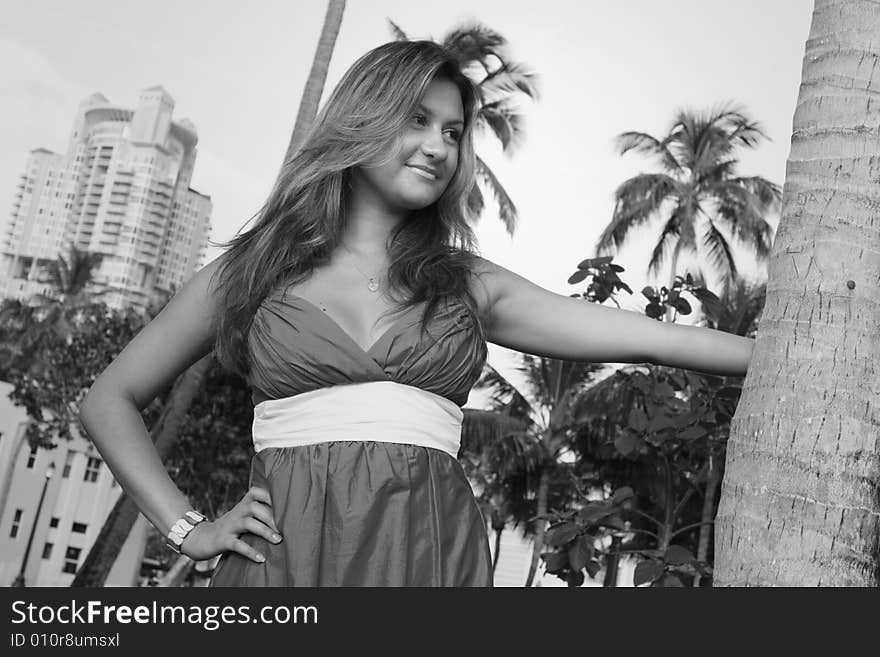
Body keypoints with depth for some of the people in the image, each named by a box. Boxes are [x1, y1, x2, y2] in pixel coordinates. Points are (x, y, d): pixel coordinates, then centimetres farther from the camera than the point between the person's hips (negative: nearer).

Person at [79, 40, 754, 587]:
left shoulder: (468, 285, 12)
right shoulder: (254, 268, 8)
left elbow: (652, 338, 6)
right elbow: (108, 402, 14)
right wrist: (189, 529, 5)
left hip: (431, 556, 2)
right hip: (283, 560, -1)